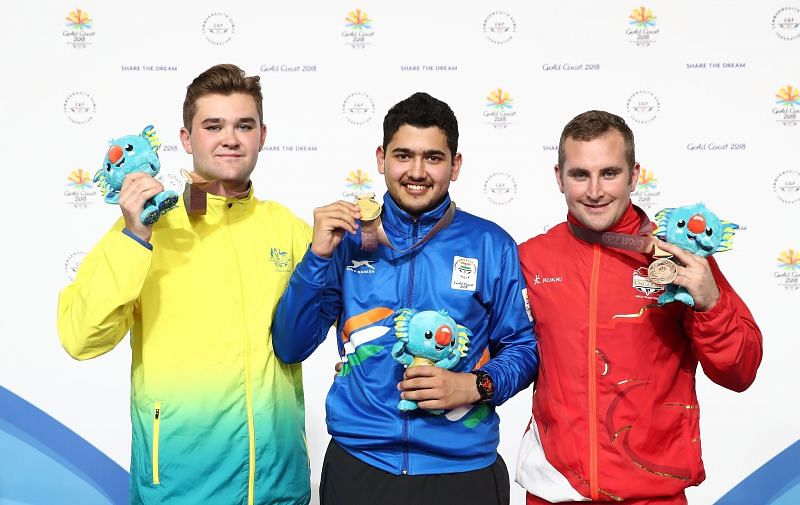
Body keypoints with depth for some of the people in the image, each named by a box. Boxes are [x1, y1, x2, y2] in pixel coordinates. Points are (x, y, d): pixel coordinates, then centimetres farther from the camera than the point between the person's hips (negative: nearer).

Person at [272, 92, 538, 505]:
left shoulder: (491, 245, -2)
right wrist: (318, 255, -14)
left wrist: (476, 386, -15)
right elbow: (290, 348, -3)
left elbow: (522, 347, 3)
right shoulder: (348, 239, 0)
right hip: (358, 464, 1)